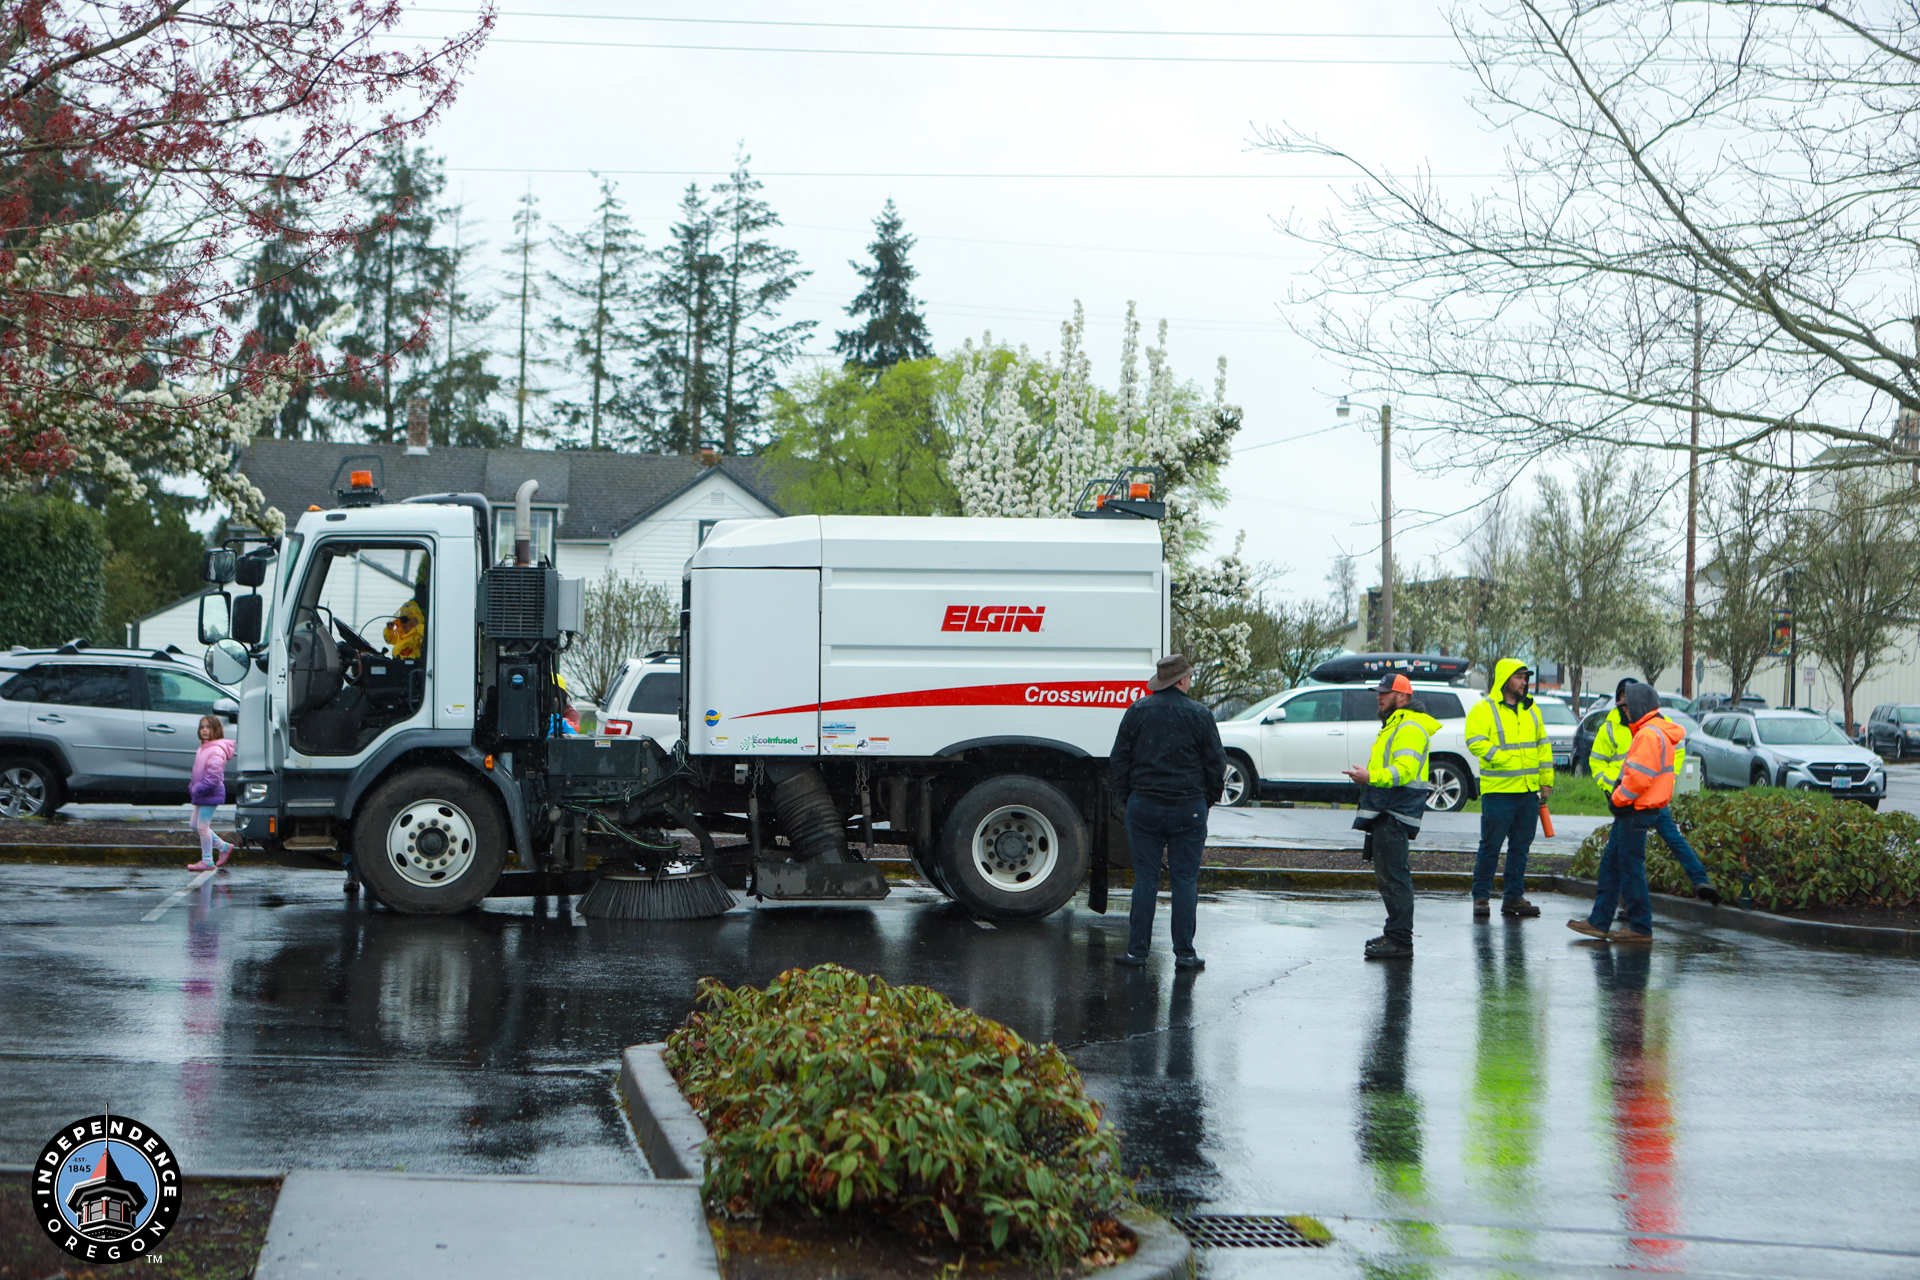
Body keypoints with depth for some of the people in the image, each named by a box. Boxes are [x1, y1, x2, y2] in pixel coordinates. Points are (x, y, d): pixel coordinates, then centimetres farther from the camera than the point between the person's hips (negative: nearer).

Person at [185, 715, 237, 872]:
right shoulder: (203, 749, 14)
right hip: (200, 794, 10)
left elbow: (214, 775, -24)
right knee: (195, 824, 15)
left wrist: (199, 789, -24)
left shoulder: (216, 750, -18)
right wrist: (192, 787, 10)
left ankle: (207, 861, 1)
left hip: (211, 794, -10)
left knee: (202, 825, -7)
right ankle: (224, 847, 24)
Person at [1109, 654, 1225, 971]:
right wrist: (1207, 799, 15)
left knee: (1145, 879, 5)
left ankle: (1137, 950, 4)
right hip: (1188, 808, -1)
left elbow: (1118, 761, 5)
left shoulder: (1137, 711, 2)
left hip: (1144, 806, 1)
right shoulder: (1198, 715, -3)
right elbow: (1217, 763, 1)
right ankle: (1184, 953, 4)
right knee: (1185, 880, 4)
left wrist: (1124, 800, 15)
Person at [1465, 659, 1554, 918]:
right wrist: (1503, 758, -22)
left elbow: (1543, 746, 20)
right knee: (1491, 846, -2)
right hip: (1498, 790, -6)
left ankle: (1513, 897, 16)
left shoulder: (1531, 710, 16)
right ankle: (1481, 896, 7)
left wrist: (1546, 781, 15)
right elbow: (1475, 741, -16)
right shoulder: (1484, 709, -4)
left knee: (1520, 847, 9)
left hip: (1528, 791, 6)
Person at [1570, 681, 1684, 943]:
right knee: (1611, 864, 13)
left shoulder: (1649, 735, -18)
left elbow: (1639, 777, -24)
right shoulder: (1651, 732, 17)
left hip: (1636, 811, -11)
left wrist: (1618, 799, -11)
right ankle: (1599, 921, 17)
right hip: (1634, 810, 11)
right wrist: (1619, 797, 16)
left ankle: (1641, 927, 0)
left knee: (1631, 868, -5)